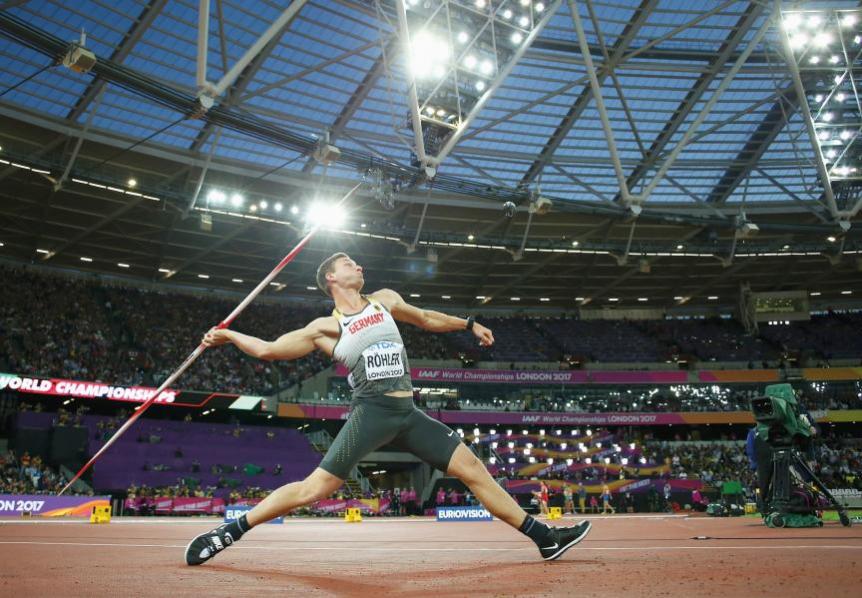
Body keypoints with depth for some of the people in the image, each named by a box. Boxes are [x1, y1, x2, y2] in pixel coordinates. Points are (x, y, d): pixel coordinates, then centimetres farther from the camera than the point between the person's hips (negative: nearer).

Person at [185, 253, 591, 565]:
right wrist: (229, 335, -1)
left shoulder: (385, 300, 17)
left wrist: (469, 324, 33)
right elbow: (268, 350, 6)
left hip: (408, 413, 5)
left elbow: (426, 319, 32)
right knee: (314, 488, -14)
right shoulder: (326, 327, 3)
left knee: (473, 469, 1)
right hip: (371, 412, -4)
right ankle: (227, 532, -2)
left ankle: (544, 539, 8)